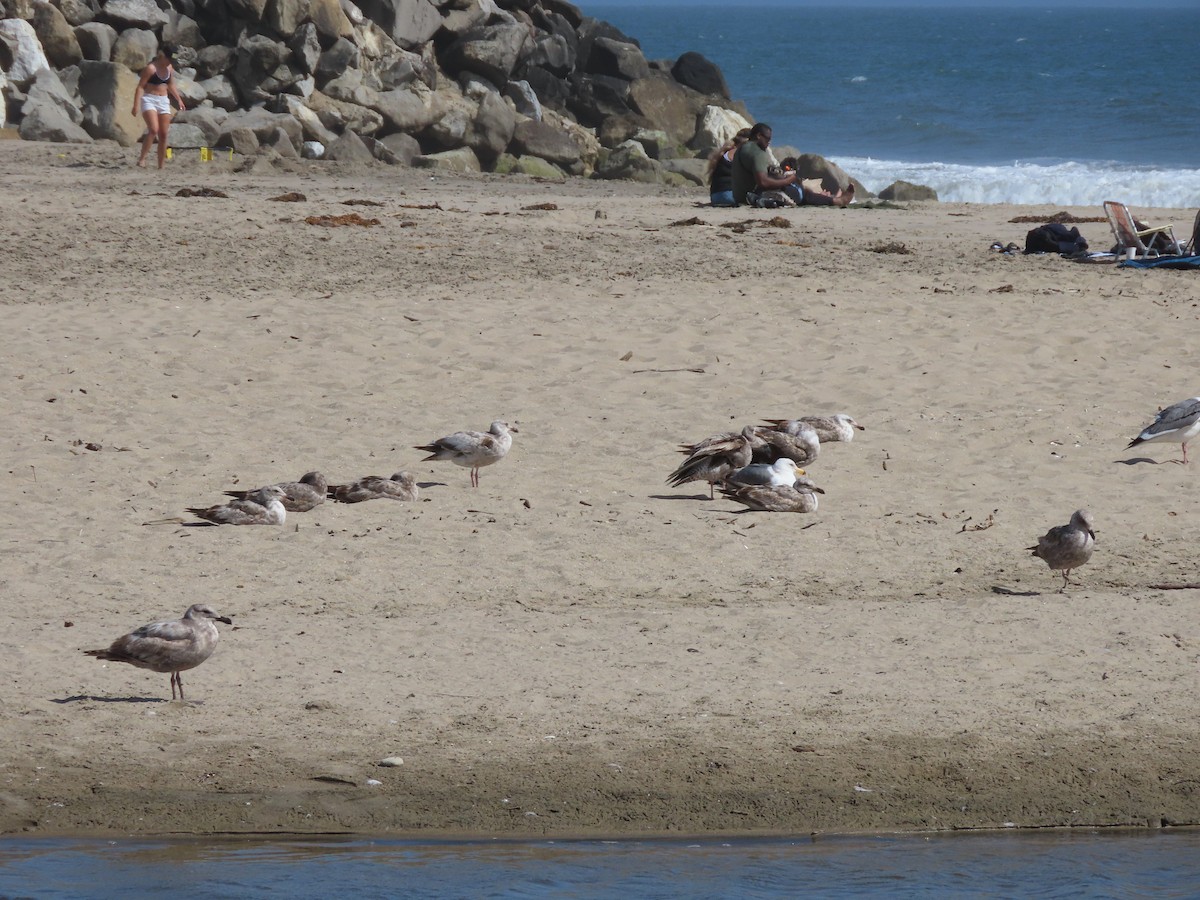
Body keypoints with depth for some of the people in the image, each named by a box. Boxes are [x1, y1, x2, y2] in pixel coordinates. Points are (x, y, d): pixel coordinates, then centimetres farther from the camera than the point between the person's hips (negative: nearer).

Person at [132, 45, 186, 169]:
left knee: (163, 135, 3)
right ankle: (142, 158, -18)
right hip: (149, 100, -7)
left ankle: (161, 165, 7)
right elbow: (140, 86, -15)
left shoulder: (169, 68, 10)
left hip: (164, 101, 7)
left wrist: (179, 99, 23)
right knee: (153, 130, -25)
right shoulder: (151, 69, -12)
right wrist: (136, 105, -22)